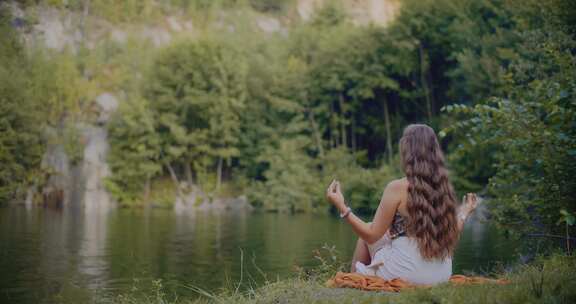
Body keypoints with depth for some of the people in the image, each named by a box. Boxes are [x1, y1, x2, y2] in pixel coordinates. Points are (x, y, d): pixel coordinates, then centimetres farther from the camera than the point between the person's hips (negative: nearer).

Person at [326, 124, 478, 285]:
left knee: (366, 237, 21)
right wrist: (464, 213, 23)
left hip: (406, 275, -5)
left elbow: (372, 235, -11)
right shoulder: (445, 188, -2)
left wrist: (342, 207, -6)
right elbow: (451, 237, 6)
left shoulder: (397, 188, -15)